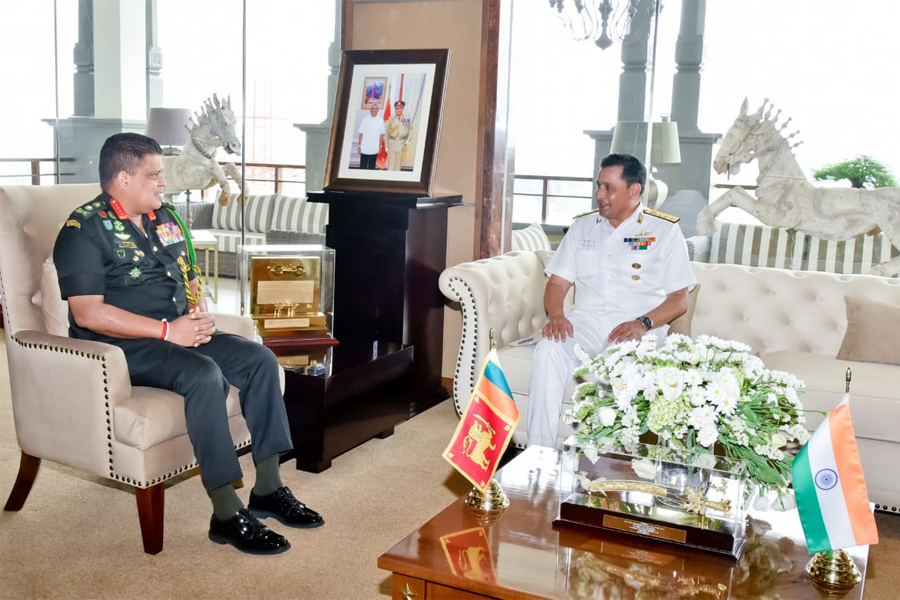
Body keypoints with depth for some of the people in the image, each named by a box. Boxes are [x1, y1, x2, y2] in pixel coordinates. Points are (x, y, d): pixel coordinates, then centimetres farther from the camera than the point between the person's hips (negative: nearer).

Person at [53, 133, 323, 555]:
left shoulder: (165, 218, 15)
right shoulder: (84, 229, -10)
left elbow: (190, 280, 22)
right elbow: (87, 314, -19)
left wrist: (199, 314, -3)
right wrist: (167, 330, -22)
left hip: (180, 334, 8)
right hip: (123, 346, -8)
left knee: (259, 358, -11)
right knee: (204, 375, -33)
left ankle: (268, 489, -6)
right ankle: (226, 514, -27)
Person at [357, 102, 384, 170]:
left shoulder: (381, 120, 1)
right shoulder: (365, 119, -1)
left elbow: (381, 135, 6)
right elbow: (361, 134, 2)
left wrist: (380, 147, 6)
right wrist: (359, 146, 0)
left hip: (374, 149, 1)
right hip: (364, 149, 0)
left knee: (372, 166, 7)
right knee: (363, 166, 5)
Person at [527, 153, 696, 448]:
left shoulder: (665, 230, 7)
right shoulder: (583, 226, 18)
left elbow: (679, 299, 2)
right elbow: (557, 282, 14)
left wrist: (643, 323, -17)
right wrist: (555, 316, -9)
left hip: (638, 329, -3)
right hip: (587, 321, 3)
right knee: (548, 350, -30)